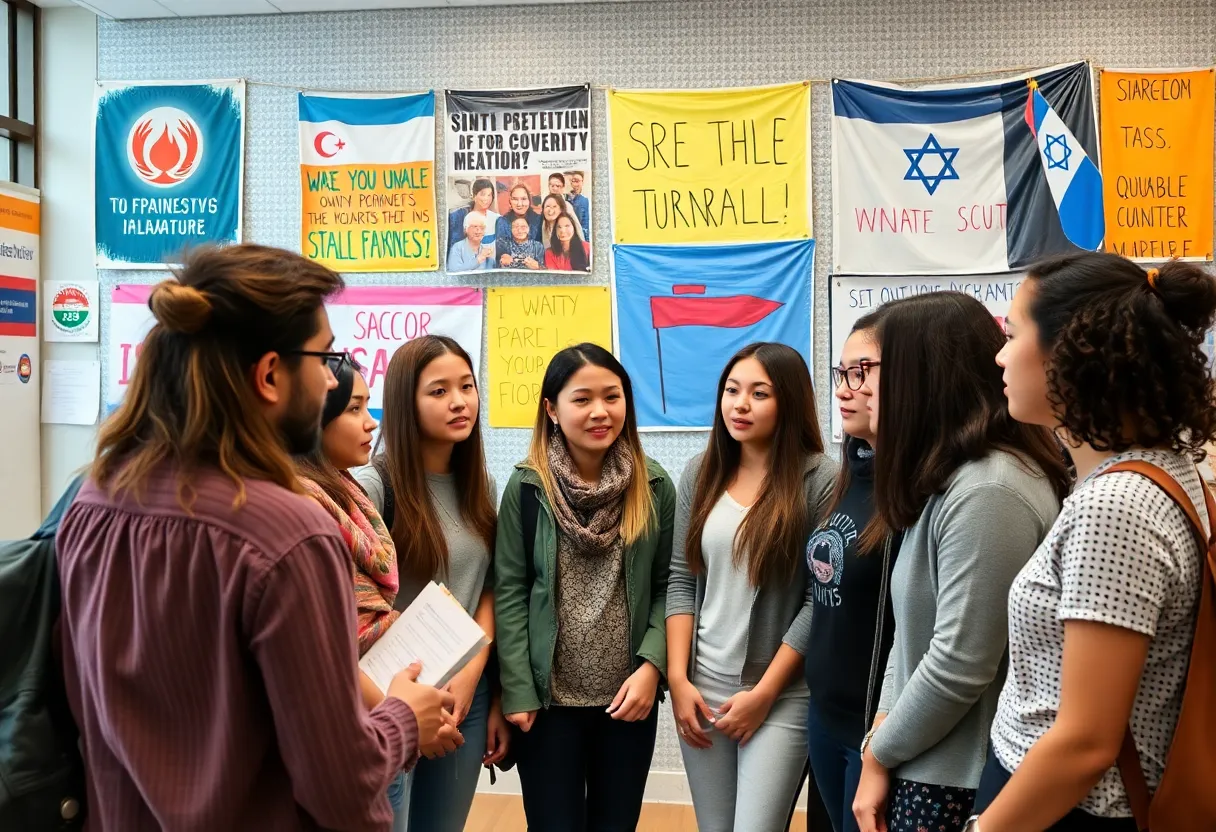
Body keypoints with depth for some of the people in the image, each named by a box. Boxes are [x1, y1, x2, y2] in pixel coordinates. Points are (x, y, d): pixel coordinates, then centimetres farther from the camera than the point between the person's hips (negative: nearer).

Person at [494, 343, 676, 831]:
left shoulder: (654, 486, -1)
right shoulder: (527, 487, -7)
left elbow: (667, 587, 0)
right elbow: (509, 593, -6)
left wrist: (651, 666, -12)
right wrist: (517, 693, -10)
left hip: (629, 697, 2)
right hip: (548, 698, -2)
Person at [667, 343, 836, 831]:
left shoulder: (819, 479, -10)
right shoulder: (700, 473, 4)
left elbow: (821, 600, -11)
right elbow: (680, 581, 5)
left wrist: (764, 693, -11)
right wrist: (677, 678, -2)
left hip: (782, 695, -4)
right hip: (700, 685, 4)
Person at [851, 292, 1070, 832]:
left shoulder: (987, 492, -22)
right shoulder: (945, 480, 10)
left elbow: (959, 666, -23)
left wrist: (880, 754, -9)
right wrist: (879, 736, 1)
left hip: (962, 785, -9)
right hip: (929, 767, 9)